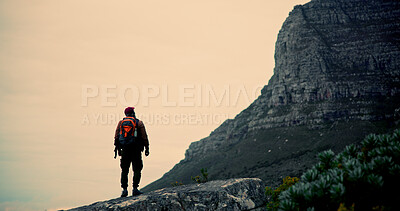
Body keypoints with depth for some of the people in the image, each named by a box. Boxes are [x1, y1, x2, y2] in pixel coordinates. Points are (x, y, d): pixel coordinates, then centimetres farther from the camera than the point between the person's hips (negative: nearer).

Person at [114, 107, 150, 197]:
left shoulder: (120, 123, 9)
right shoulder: (139, 123, 0)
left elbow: (116, 137, 8)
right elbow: (144, 137, -1)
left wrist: (118, 149, 15)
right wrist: (147, 148, 7)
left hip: (124, 149, 3)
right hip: (136, 150, -3)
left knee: (124, 170, 9)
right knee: (137, 169, 3)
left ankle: (124, 189, 3)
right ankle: (135, 189, -4)